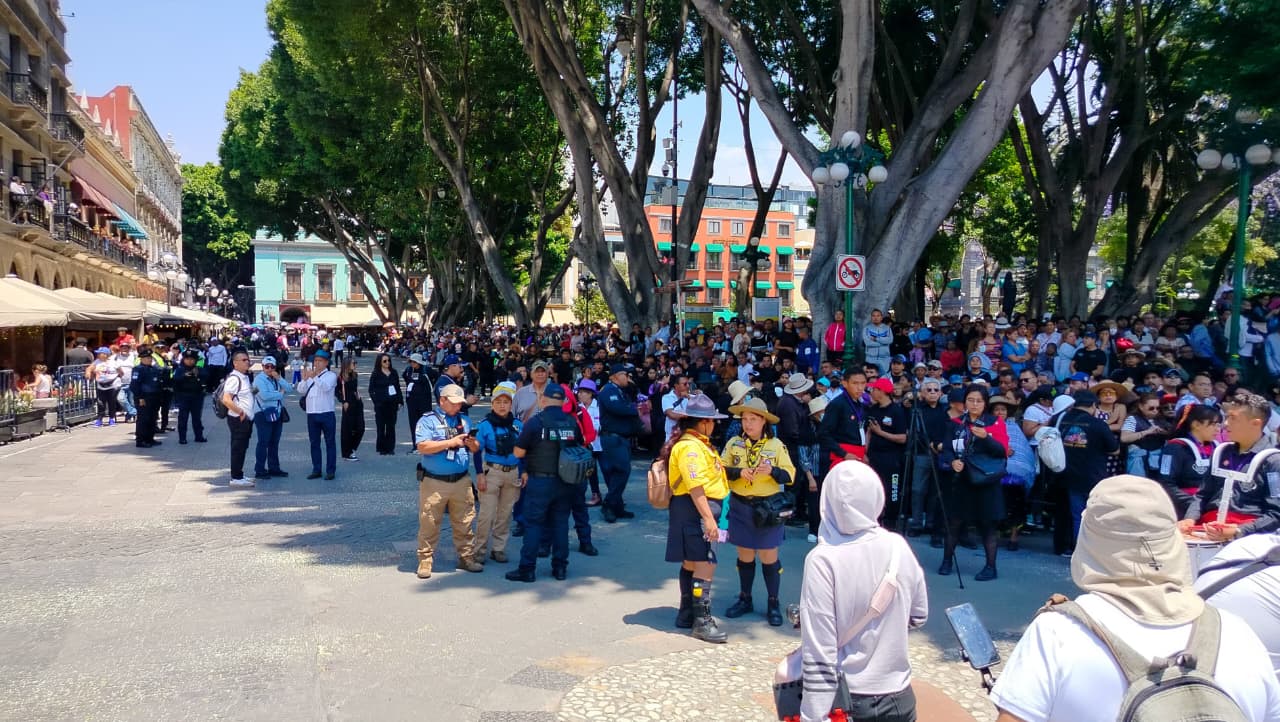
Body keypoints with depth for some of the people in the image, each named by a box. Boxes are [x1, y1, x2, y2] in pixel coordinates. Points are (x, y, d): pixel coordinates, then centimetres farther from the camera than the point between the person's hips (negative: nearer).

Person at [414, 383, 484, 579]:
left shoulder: (464, 420, 13)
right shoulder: (428, 420, -3)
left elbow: (476, 449, 14)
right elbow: (422, 446, -16)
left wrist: (472, 444, -10)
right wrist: (450, 442, -19)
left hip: (461, 482, 4)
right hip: (433, 482, -4)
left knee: (464, 523, 8)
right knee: (429, 524, 1)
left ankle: (466, 558, 18)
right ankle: (425, 561, 11)